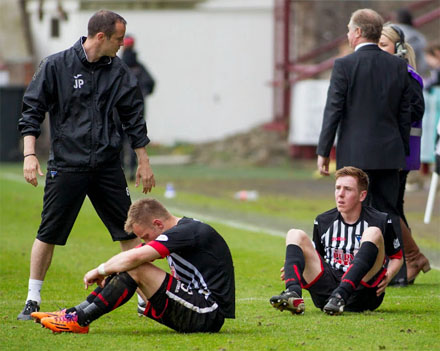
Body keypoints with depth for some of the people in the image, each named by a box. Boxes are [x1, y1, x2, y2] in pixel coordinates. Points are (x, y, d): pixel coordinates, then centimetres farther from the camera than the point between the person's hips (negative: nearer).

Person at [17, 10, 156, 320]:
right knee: (49, 234, 0)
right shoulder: (56, 66, -5)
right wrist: (30, 154, -12)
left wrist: (143, 161, 14)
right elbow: (32, 109, -3)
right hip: (66, 164, -3)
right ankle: (33, 301, 11)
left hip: (107, 165, 3)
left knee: (130, 231, 2)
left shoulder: (118, 71, 6)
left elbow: (134, 117, 14)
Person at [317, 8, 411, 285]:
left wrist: (323, 151, -2)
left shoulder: (345, 65, -8)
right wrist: (402, 151, 16)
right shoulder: (399, 66, 5)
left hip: (355, 153, -4)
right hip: (390, 154, 4)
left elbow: (334, 111, -8)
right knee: (389, 213, 10)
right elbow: (405, 114, 8)